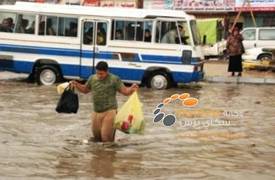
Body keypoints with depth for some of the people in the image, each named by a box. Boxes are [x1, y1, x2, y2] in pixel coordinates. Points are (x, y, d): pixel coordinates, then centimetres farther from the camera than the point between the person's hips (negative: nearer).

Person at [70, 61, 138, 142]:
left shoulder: (114, 79, -8)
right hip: (96, 112, 6)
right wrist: (76, 85, 7)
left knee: (106, 138, -10)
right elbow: (85, 89, 23)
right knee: (97, 137, 14)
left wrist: (132, 89, -29)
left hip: (109, 112, -6)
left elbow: (125, 91, -9)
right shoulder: (92, 78, 7)